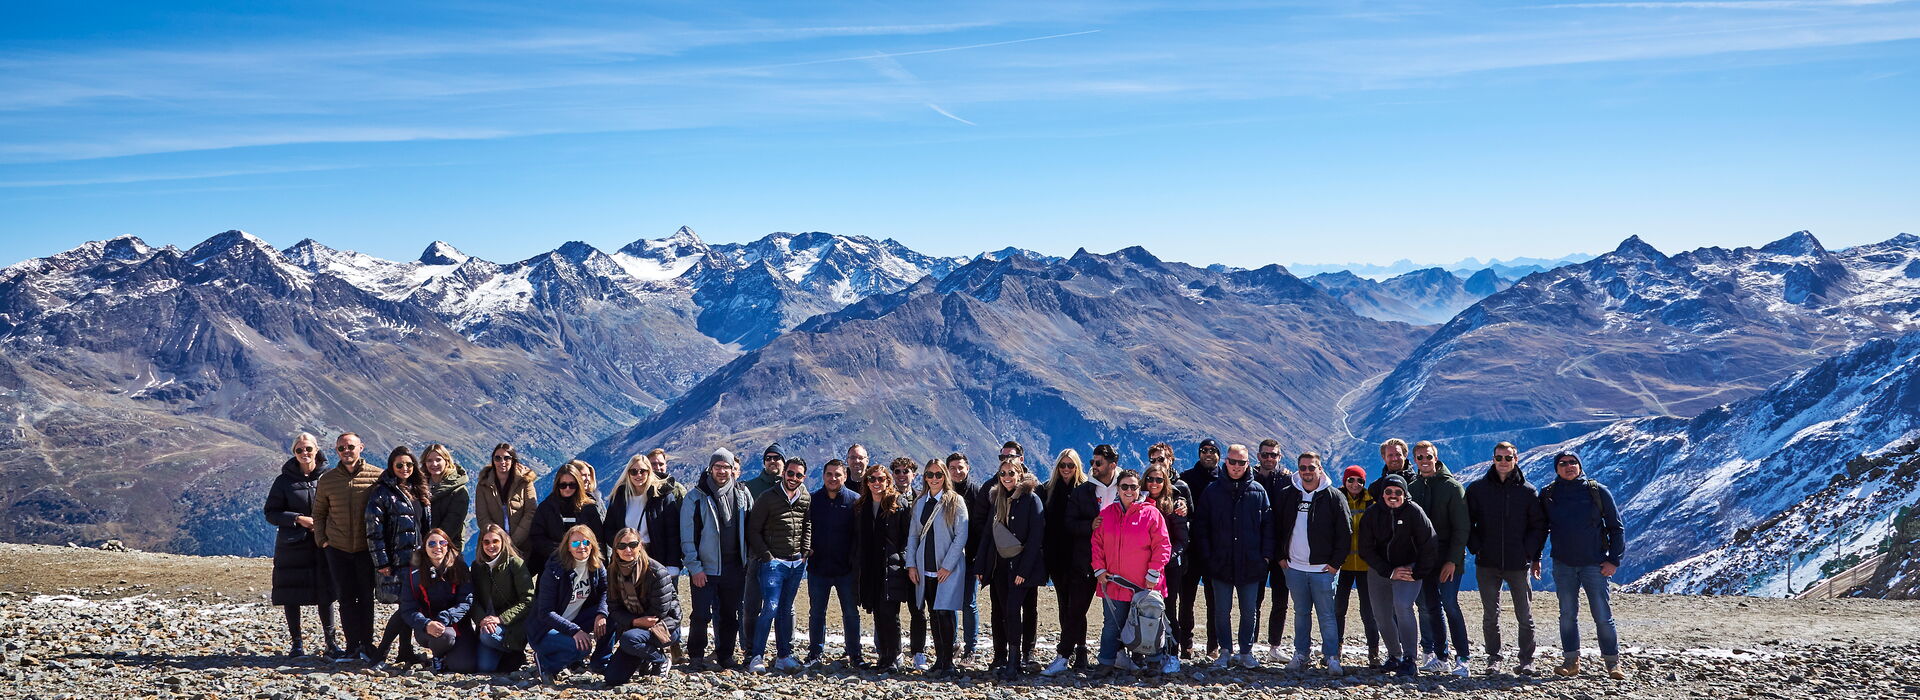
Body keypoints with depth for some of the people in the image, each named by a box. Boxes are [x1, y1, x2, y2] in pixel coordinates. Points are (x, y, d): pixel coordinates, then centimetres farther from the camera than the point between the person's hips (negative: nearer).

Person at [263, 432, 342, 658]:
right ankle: (296, 643, 15)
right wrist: (298, 519, -12)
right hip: (292, 546, 0)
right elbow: (271, 513, 1)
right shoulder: (284, 480, 1)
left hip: (322, 545, 0)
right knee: (291, 596, 3)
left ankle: (330, 641, 11)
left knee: (325, 593, 1)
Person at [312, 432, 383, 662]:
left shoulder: (377, 476, -4)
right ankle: (353, 645, 12)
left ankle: (366, 645, 11)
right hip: (337, 548, 3)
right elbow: (319, 513, 15)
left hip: (367, 548, -3)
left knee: (366, 597, 3)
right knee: (345, 598, 6)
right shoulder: (327, 479, 5)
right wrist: (321, 539, 6)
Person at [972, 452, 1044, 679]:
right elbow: (987, 533, 14)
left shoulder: (1031, 499, -5)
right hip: (997, 564, 6)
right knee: (999, 611, 6)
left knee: (1013, 610, -14)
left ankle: (1014, 663, -12)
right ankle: (1000, 659, 12)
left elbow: (1036, 537, -10)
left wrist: (1024, 570, -16)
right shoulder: (995, 498, 13)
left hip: (1018, 565, -6)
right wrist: (979, 566, 7)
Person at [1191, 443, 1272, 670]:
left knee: (1250, 611, 6)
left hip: (1250, 564, 0)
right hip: (1221, 563, 0)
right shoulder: (1212, 491, 4)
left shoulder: (1258, 491, 5)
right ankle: (1225, 652, 14)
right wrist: (1206, 555, -3)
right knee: (1222, 611, 4)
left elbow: (1268, 525, 8)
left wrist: (1266, 555, 0)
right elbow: (1201, 525, 5)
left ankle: (1246, 652, 17)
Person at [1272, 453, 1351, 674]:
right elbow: (1276, 528, 15)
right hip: (1294, 567, 3)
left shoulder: (1333, 497, -3)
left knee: (1327, 615, -2)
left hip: (1323, 569, -3)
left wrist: (1336, 562, -6)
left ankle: (1331, 656, 3)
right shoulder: (1287, 495, 7)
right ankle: (1301, 654, 18)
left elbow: (1345, 533, -2)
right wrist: (1280, 556, 8)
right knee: (1301, 613, 11)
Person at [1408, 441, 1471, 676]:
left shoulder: (1452, 486, -3)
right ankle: (1441, 656, 10)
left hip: (1447, 559, -4)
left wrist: (1452, 560, -14)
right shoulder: (1410, 486, 10)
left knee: (1450, 605, -10)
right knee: (1429, 607, 4)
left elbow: (1461, 527, -6)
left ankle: (1462, 658, -7)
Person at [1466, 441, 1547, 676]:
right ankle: (1493, 659, 15)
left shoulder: (1527, 491, 2)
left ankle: (1526, 660, 13)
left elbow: (1539, 525, 6)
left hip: (1518, 563, -1)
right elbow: (1466, 522, 7)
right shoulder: (1478, 488, 4)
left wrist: (1532, 555, -1)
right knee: (1490, 615, 6)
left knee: (1524, 616, 4)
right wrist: (1476, 548, -4)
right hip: (1487, 564, 1)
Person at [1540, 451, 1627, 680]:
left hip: (1595, 564, -2)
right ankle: (1571, 661, 13)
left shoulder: (1598, 492, -1)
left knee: (1603, 616, -1)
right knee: (1567, 615, 5)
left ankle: (1613, 663, 8)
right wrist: (1535, 558, 9)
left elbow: (1616, 528, 3)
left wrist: (1614, 560, -3)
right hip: (1563, 565, 2)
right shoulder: (1548, 494, 5)